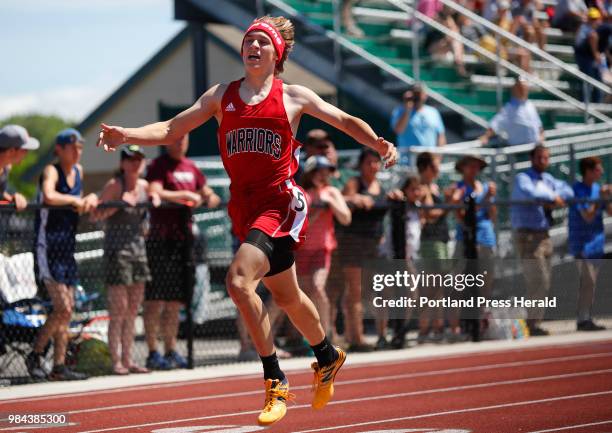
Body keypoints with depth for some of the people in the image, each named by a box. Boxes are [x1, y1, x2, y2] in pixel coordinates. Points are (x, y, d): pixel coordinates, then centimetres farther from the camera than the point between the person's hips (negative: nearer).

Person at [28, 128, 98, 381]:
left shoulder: (78, 171, 12)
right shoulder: (51, 171, -10)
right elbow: (49, 196, -32)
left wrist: (90, 199, 5)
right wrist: (75, 200, -19)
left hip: (67, 248, 8)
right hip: (48, 244, -8)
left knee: (67, 309, 6)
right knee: (62, 308, -14)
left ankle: (59, 366, 10)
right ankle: (35, 355, 0)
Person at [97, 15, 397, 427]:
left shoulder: (293, 97, 3)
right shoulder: (222, 96, 11)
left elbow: (345, 120, 11)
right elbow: (171, 130, 8)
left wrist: (380, 144, -7)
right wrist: (126, 135, -8)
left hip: (280, 201, -5)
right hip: (244, 203, 5)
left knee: (239, 280, -25)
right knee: (286, 295, 18)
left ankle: (276, 382, -15)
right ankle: (328, 358, 44)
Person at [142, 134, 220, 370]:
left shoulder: (191, 168, 18)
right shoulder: (159, 166, -4)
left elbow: (208, 195, 27)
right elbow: (154, 193, -20)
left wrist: (210, 199, 4)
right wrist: (186, 195, -20)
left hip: (183, 238, 7)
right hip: (161, 238, -7)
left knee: (176, 301, 10)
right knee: (156, 300, -6)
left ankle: (171, 351, 15)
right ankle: (153, 353, -5)